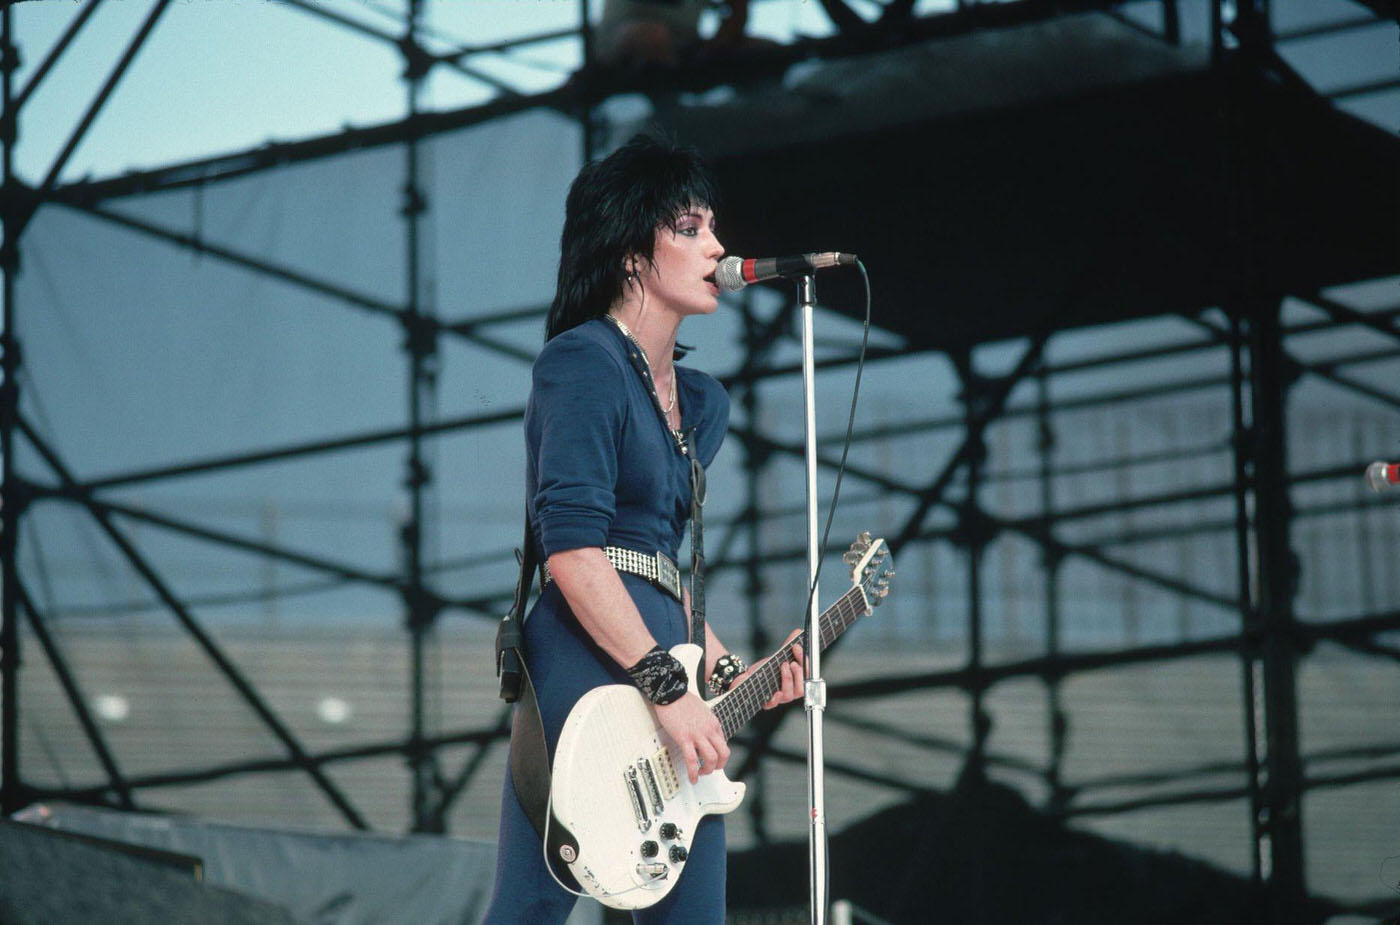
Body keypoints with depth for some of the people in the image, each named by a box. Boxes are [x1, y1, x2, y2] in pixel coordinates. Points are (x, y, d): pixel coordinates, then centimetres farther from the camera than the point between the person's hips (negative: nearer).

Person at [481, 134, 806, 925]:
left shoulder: (699, 402, 22)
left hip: (664, 664, 9)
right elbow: (570, 547, -16)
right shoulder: (584, 363, -6)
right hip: (589, 667, -9)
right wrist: (667, 685, -20)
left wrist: (728, 674, 17)